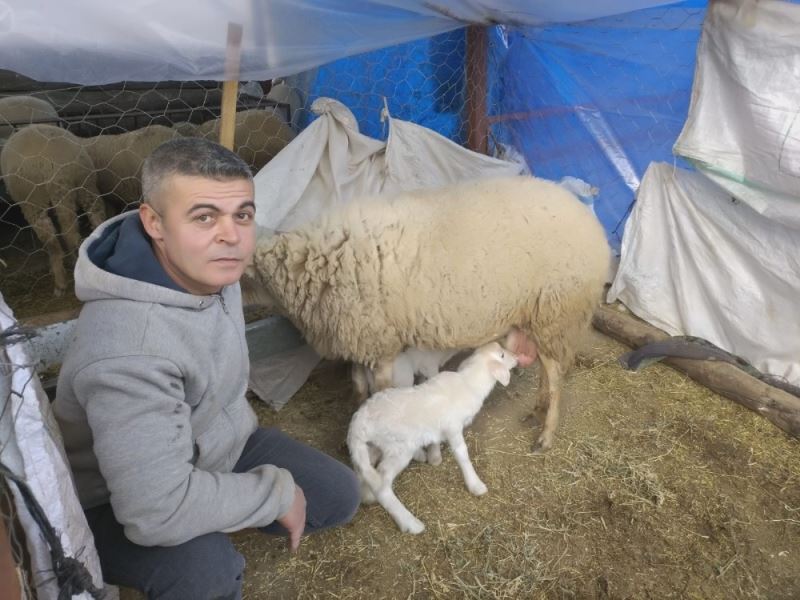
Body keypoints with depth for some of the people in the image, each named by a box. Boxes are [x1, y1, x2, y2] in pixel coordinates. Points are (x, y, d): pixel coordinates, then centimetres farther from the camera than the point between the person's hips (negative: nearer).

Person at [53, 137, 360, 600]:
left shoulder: (206, 266, -13)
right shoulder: (131, 353, -39)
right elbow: (157, 510, -40)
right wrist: (276, 492, -27)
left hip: (215, 442, 7)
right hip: (127, 497, -7)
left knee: (340, 497, 4)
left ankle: (212, 520, 16)